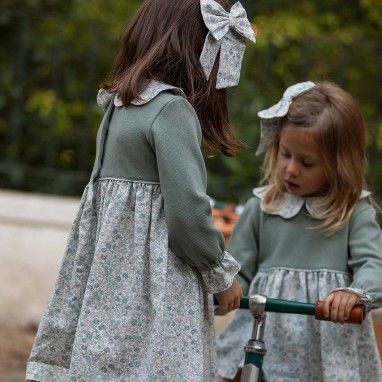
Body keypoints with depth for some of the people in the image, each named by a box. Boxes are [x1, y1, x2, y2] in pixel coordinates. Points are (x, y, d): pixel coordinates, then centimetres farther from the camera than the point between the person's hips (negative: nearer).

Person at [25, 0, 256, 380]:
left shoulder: (120, 106, 12)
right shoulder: (171, 108, -13)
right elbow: (187, 211, -18)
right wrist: (223, 274, -2)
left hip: (114, 285, 9)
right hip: (154, 295, -8)